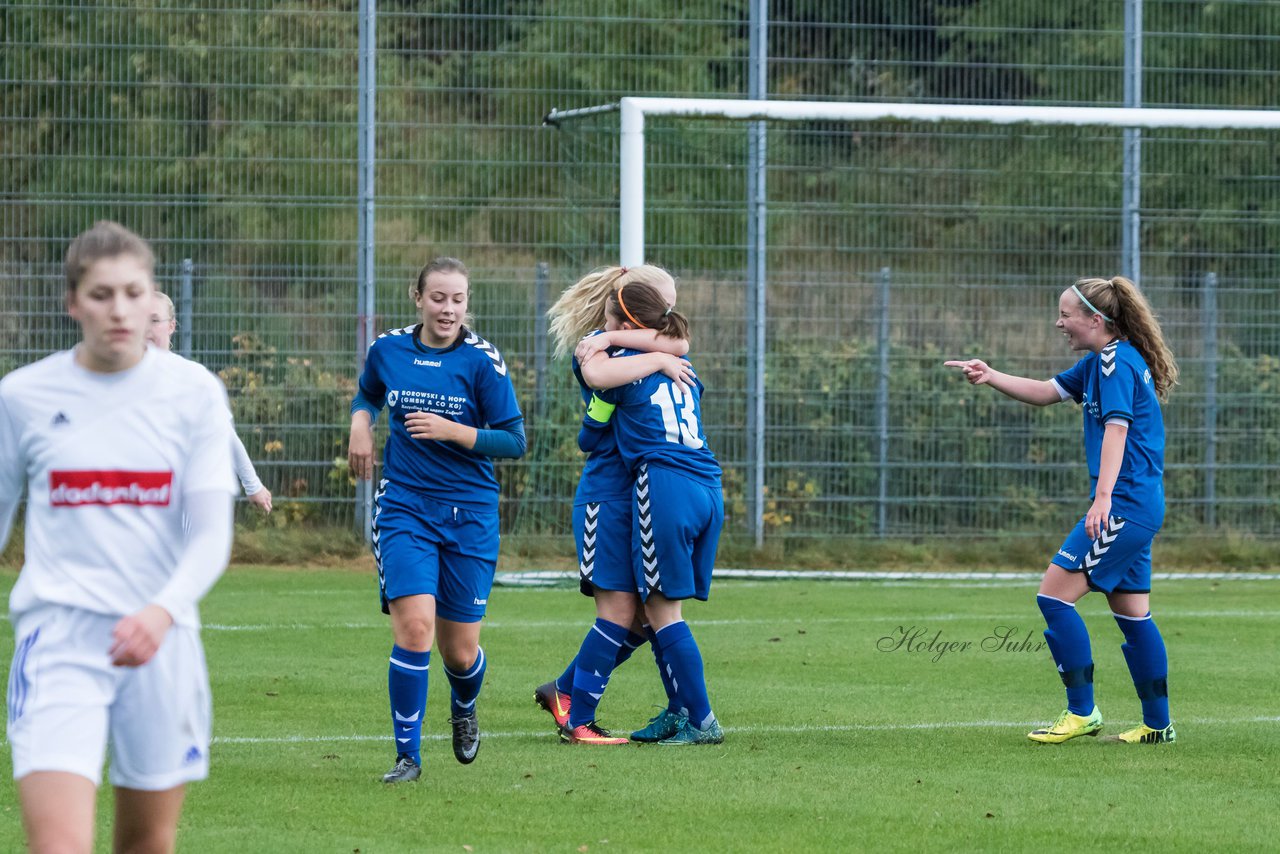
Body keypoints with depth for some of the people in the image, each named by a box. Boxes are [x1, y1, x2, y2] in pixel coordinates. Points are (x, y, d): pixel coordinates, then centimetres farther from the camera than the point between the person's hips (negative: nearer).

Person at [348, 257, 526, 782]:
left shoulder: (482, 361, -7)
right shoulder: (387, 350, 2)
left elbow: (514, 442, -6)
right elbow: (366, 395, 25)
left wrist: (452, 430, -19)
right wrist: (360, 424, 3)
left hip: (470, 514, -1)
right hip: (404, 507, 1)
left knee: (460, 653, 5)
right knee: (414, 624, -19)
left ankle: (464, 707, 42)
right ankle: (408, 755, -9)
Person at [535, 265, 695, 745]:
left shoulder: (642, 346, 17)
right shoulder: (595, 347, -4)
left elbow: (678, 345, -5)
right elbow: (601, 373, -29)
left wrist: (613, 337, -13)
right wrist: (658, 359, -19)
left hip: (647, 497, 8)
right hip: (608, 494, -8)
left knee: (645, 616, 6)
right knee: (620, 611, -10)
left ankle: (564, 691, 19)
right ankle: (577, 720, -2)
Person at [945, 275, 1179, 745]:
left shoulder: (1117, 362, -13)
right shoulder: (1098, 363, 17)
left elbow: (1116, 429, -23)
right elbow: (1046, 392, 24)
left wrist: (1104, 497, -32)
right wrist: (991, 377, 10)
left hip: (1124, 507, -10)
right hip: (1136, 509, 10)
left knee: (1054, 595, -10)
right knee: (1130, 611, 13)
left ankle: (1081, 711, -7)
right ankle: (1157, 724, 16)